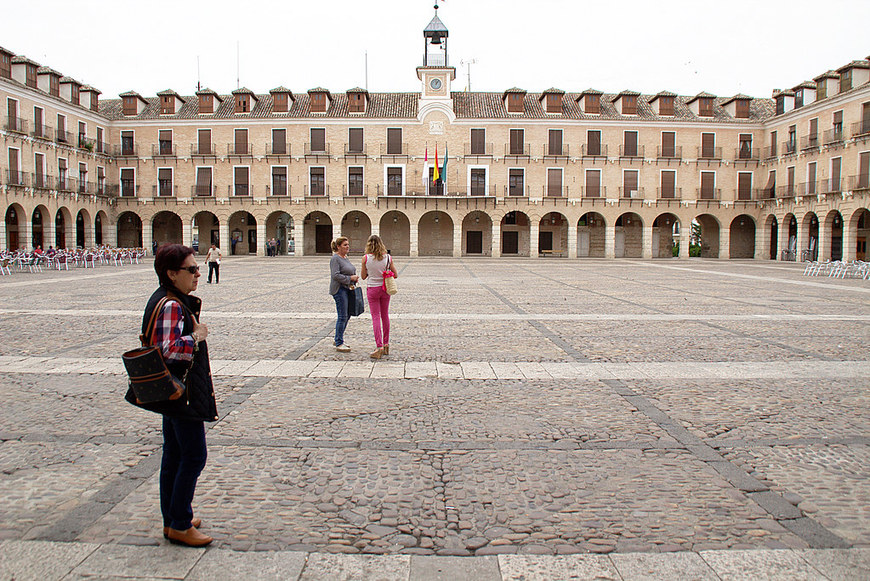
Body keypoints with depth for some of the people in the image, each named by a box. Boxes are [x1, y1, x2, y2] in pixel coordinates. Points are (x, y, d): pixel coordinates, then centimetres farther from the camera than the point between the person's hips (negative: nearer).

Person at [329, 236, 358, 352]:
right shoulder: (335, 259, -11)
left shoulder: (346, 258, 17)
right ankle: (339, 344, -4)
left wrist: (355, 277, 9)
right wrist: (350, 278, -17)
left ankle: (338, 340, 23)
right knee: (342, 316, -9)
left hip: (348, 289, 9)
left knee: (347, 315, 12)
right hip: (340, 289, -9)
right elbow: (335, 275, -20)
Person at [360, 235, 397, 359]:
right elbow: (394, 274, 1)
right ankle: (386, 345, 22)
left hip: (372, 289, -3)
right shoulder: (388, 258, -5)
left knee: (376, 317, 0)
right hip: (385, 288, 3)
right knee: (385, 316, 14)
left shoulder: (366, 258, -10)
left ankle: (379, 347, -6)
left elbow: (363, 276, -1)